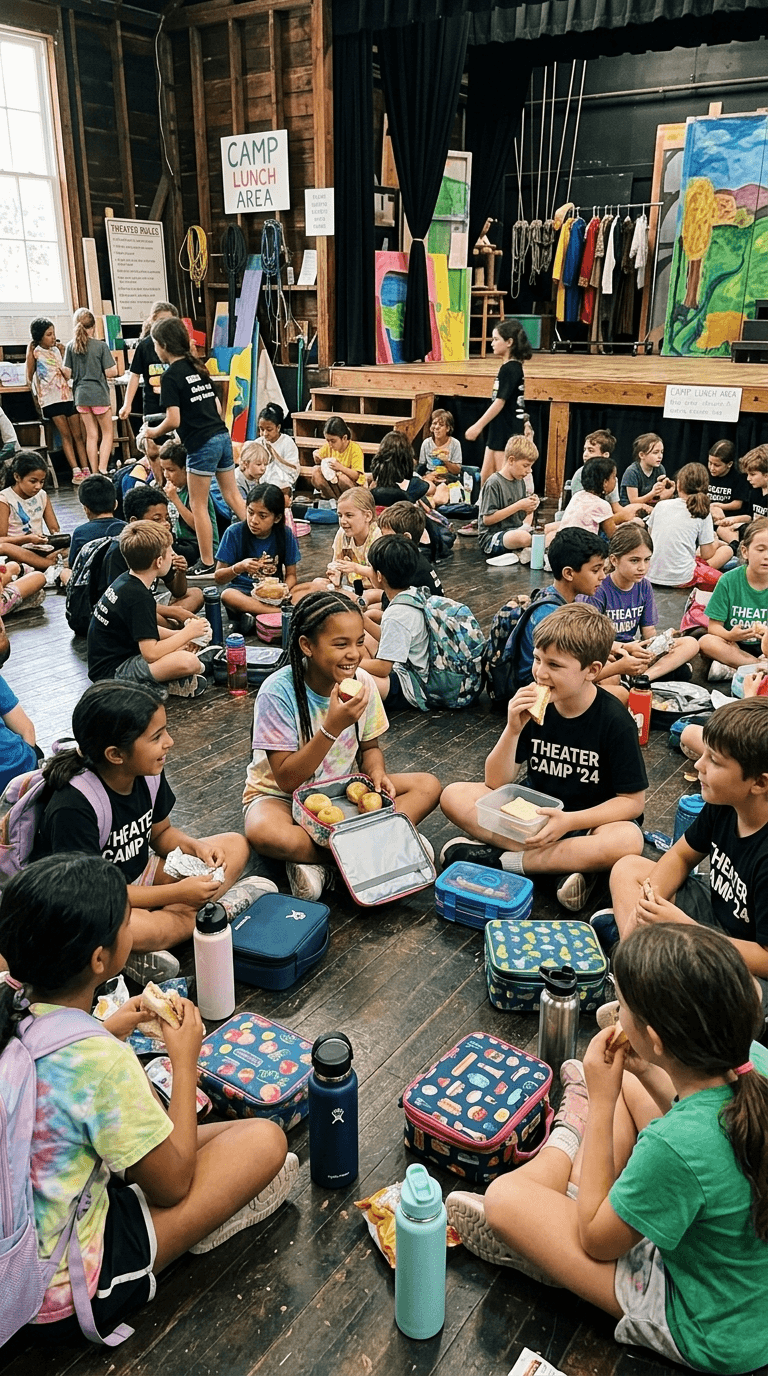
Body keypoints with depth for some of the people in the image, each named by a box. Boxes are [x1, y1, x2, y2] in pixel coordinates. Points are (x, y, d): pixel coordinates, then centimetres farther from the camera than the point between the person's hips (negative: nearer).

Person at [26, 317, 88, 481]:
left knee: (78, 434, 2)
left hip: (67, 395, 5)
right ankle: (76, 472, -5)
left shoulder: (56, 350, 14)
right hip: (50, 398, -5)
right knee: (66, 435, -5)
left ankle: (86, 470, 4)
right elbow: (30, 377, -6)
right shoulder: (35, 351, -1)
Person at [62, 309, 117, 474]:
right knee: (107, 433, 7)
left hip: (80, 395, 4)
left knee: (91, 435, 12)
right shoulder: (101, 345, -10)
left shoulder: (70, 346, 1)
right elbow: (111, 372, -12)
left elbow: (67, 374, 0)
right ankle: (103, 470, -7)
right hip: (99, 394, -4)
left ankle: (94, 472, 13)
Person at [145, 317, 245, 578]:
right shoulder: (198, 368, 13)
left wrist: (154, 432, 1)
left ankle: (207, 564, 9)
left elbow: (173, 420, -17)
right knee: (233, 496, 14)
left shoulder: (171, 375, -11)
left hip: (202, 445, -8)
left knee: (198, 506, 3)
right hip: (223, 436, 8)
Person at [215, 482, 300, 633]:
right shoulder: (234, 533, -6)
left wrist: (285, 588, -19)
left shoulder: (286, 535, -1)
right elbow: (218, 578, -3)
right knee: (227, 595, -37)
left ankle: (255, 618, -29)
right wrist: (238, 568, -24)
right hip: (243, 592, -1)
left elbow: (291, 574, 5)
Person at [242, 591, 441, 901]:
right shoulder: (277, 692, -24)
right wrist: (332, 727, -35)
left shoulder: (363, 682, -10)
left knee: (428, 786, -14)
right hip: (281, 795, -5)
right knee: (264, 833, -39)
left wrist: (376, 773, -18)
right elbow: (287, 779, -24)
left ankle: (316, 861, -22)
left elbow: (369, 747, 6)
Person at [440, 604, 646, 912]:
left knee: (628, 841, -38)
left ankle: (499, 859, -26)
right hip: (535, 812, 3)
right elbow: (497, 783, -7)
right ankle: (566, 861, -24)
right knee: (453, 796, -17)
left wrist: (570, 821, -26)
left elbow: (632, 800, -13)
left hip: (588, 821, -3)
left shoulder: (615, 721, -16)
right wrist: (513, 730, -24)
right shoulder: (533, 706, -8)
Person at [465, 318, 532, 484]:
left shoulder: (509, 368, -17)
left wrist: (478, 426, -17)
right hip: (498, 430, 10)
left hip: (508, 432, -10)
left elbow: (500, 402, -20)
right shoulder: (512, 367, 12)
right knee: (485, 475, 13)